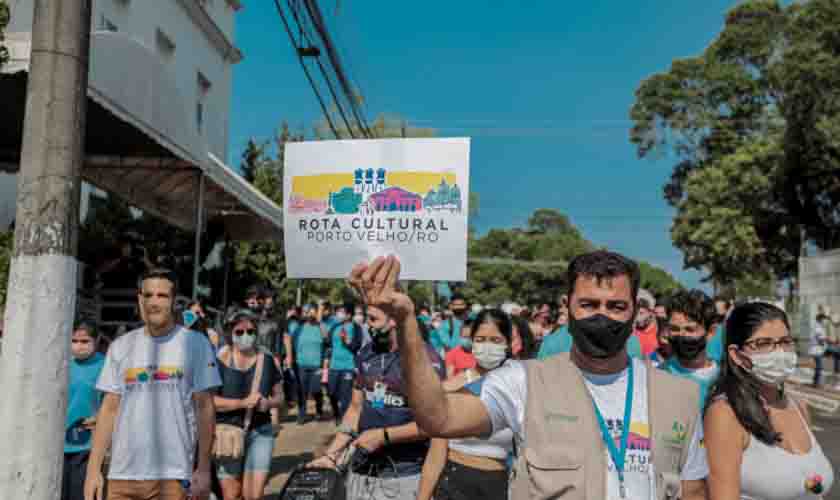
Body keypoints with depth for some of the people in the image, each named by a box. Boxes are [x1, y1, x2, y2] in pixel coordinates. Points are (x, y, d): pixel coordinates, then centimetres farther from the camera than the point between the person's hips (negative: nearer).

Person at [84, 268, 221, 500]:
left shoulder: (195, 343, -1)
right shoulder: (121, 346, 8)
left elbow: (205, 408, -2)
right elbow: (109, 408, 9)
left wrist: (204, 468, -7)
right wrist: (93, 468, 3)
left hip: (173, 475, -3)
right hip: (122, 474, 3)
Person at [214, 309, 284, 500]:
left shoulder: (266, 360, 4)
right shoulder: (221, 359, -6)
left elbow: (279, 396, 12)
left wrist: (268, 403, -10)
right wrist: (243, 402, -19)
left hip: (260, 432, 2)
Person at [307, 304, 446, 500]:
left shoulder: (424, 357, -15)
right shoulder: (366, 354, 5)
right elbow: (356, 408, 11)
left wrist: (383, 436, -17)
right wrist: (331, 455, 4)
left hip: (404, 476, -5)